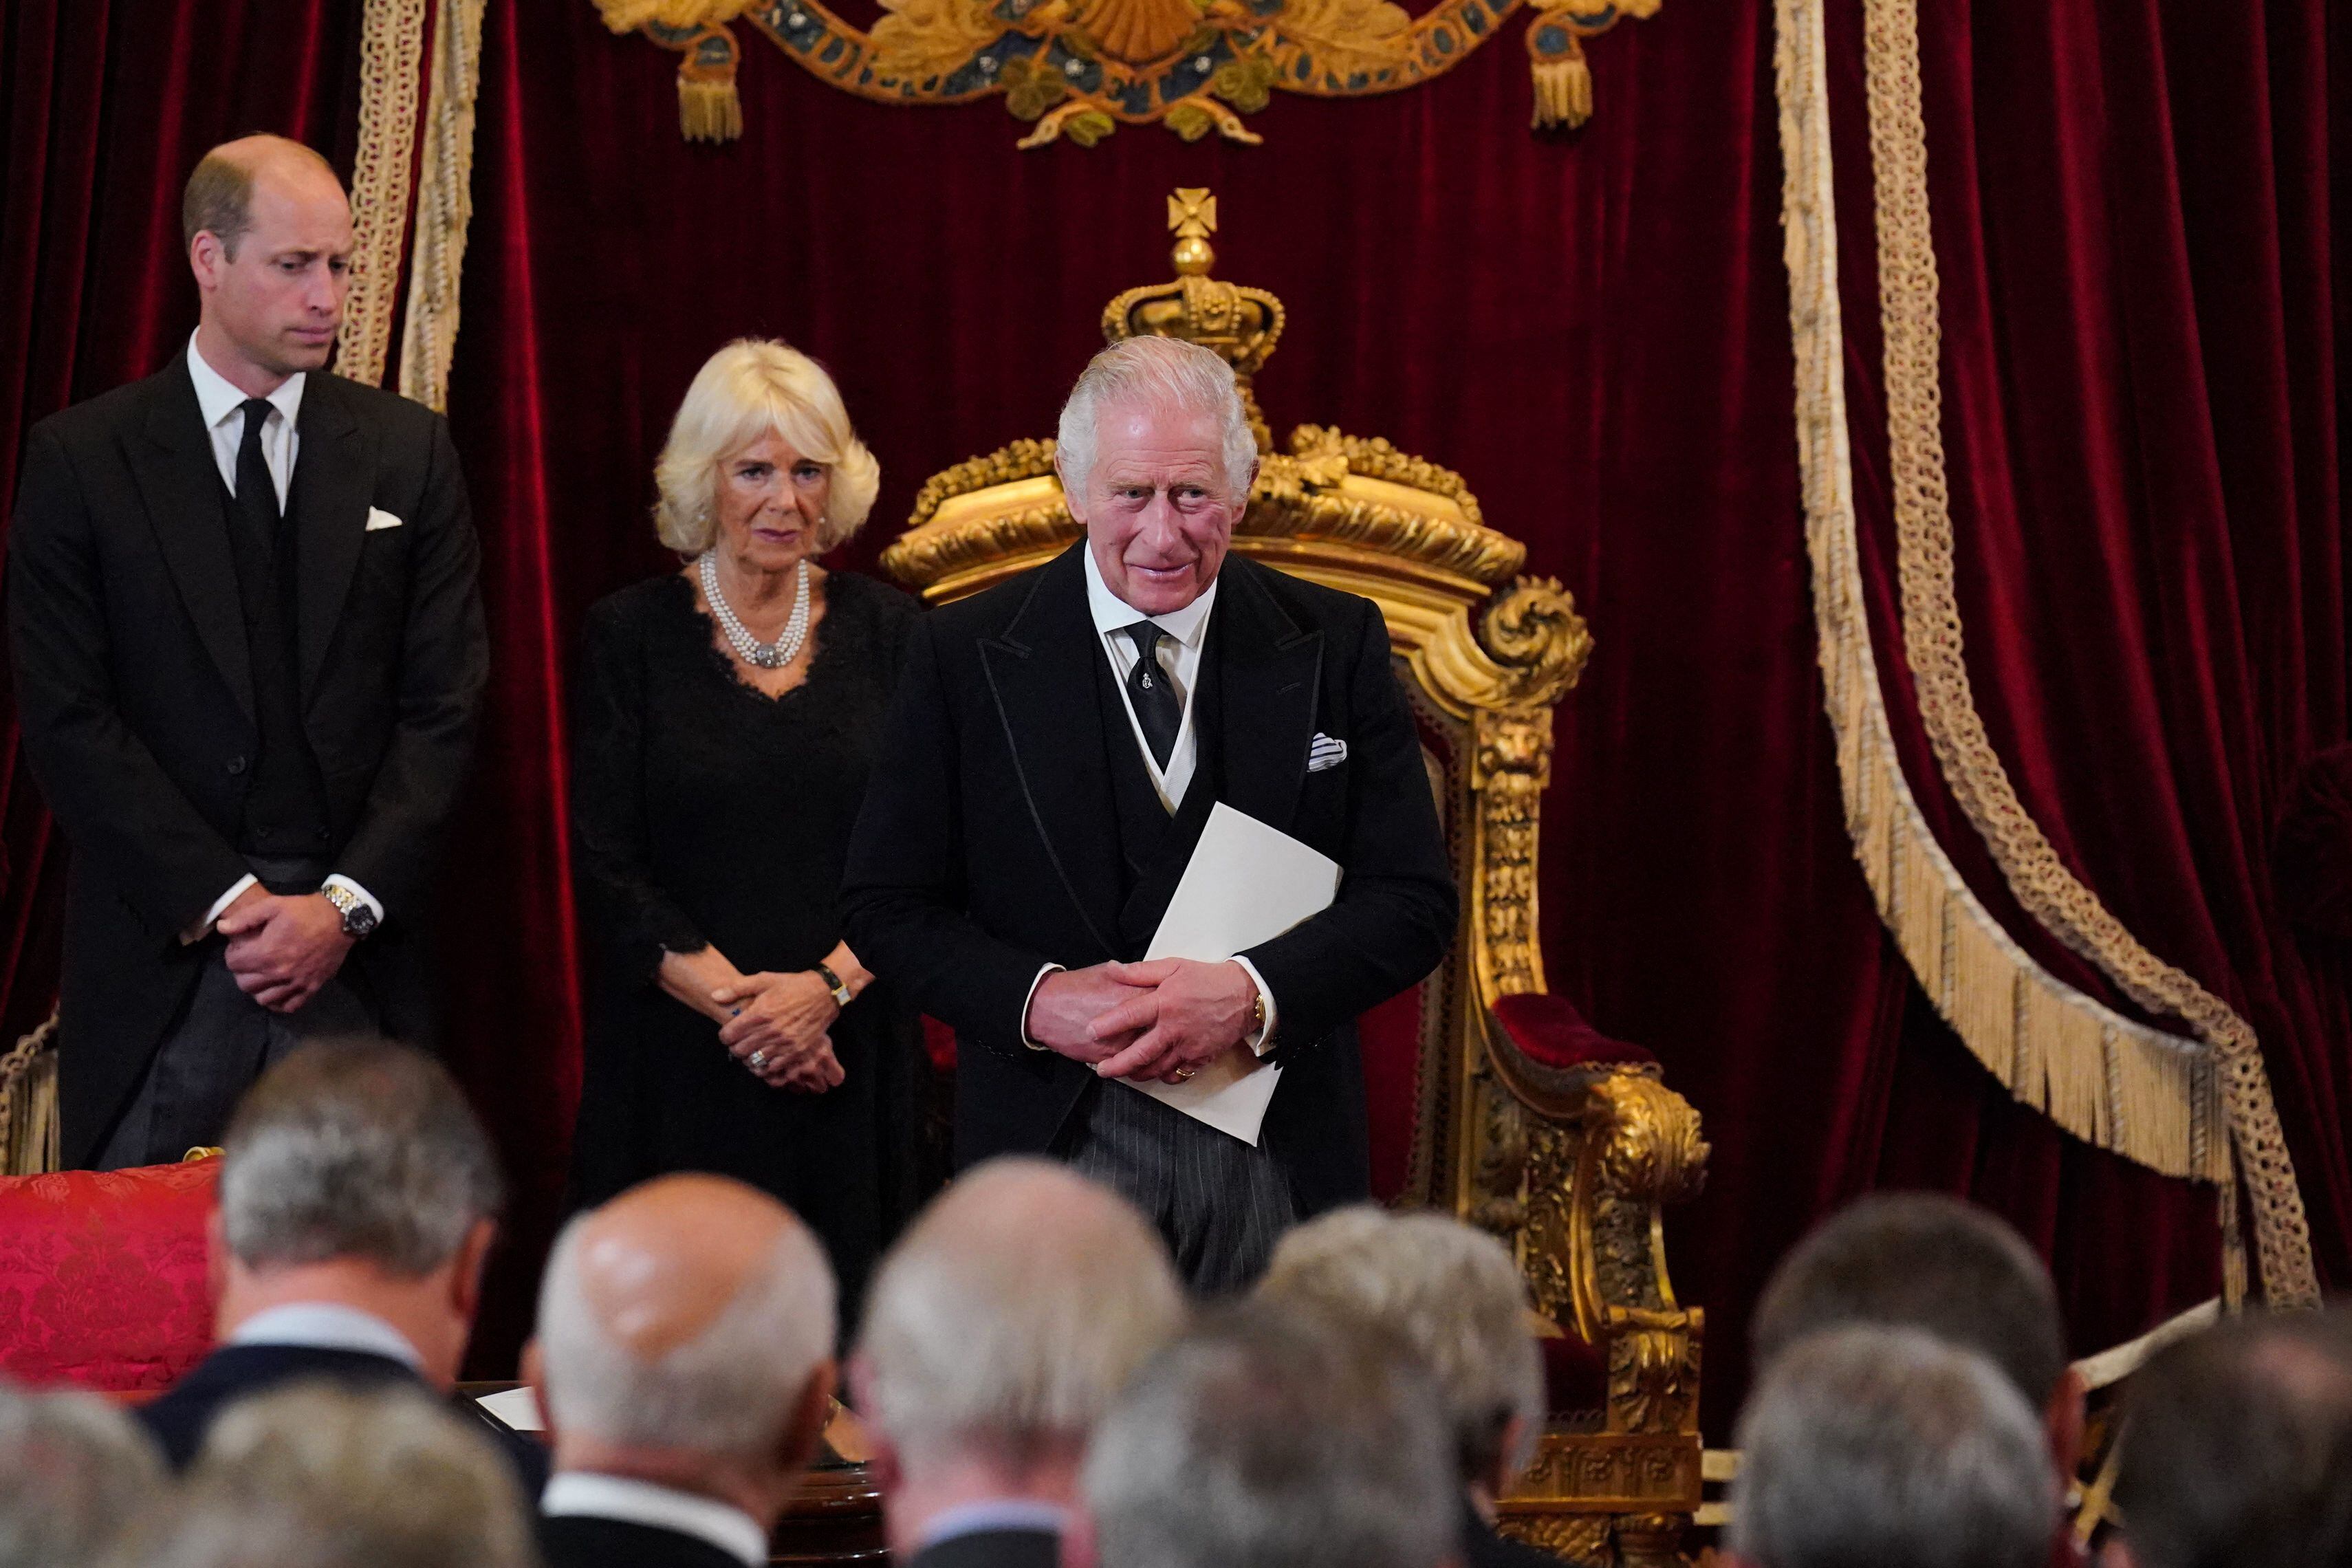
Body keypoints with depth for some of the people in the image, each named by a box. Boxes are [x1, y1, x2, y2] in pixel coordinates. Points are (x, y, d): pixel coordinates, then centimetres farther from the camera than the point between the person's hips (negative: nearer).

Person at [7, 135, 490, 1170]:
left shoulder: (409, 452, 9)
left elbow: (444, 703, 5)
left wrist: (348, 903, -7)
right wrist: (224, 900, -10)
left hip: (357, 956, 1)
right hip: (162, 958, -1)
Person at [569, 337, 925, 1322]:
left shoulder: (887, 631, 7)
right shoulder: (631, 634, 3)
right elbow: (606, 862, -2)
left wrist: (826, 986, -13)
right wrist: (734, 1000, -12)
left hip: (850, 1053, 1)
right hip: (678, 1061, -1)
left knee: (846, 1310, -1)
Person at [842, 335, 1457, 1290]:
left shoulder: (1334, 646, 2)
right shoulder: (967, 656, 0)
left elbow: (1415, 899, 0)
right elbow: (886, 906, 1)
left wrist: (1251, 996, -17)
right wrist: (1036, 1000, -16)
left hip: (1279, 1160, 1)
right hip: (1050, 1149, -1)